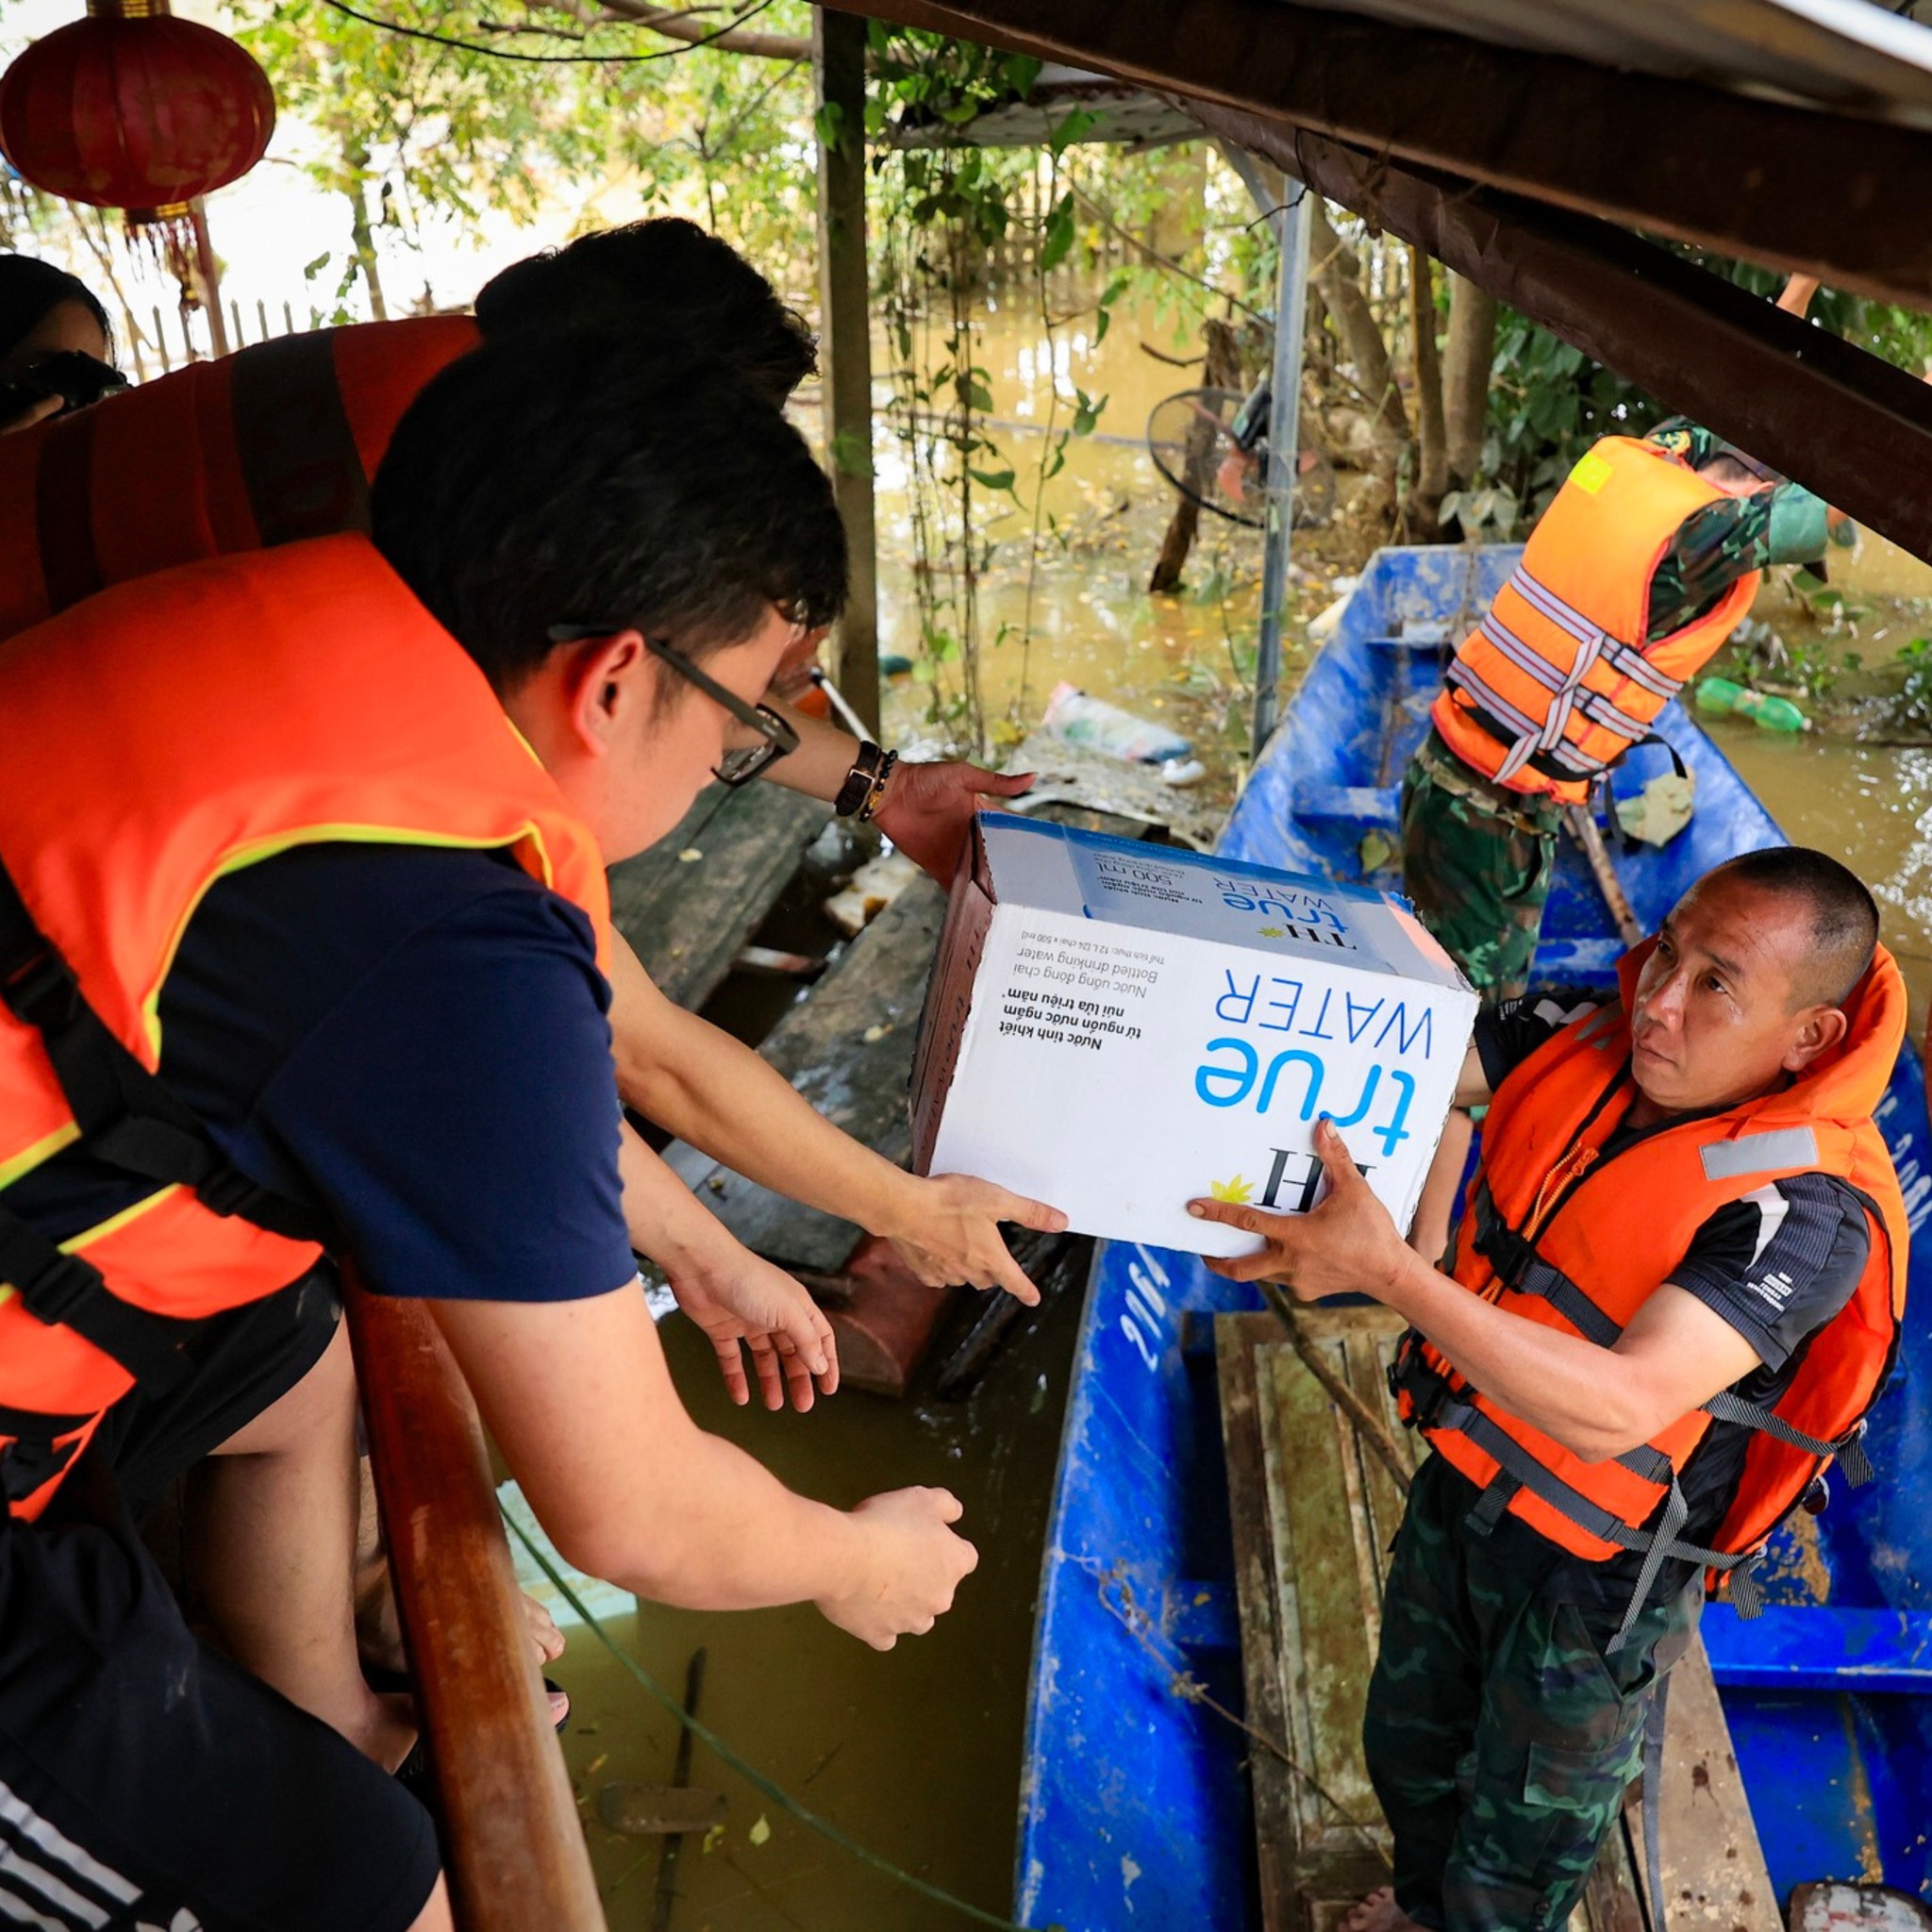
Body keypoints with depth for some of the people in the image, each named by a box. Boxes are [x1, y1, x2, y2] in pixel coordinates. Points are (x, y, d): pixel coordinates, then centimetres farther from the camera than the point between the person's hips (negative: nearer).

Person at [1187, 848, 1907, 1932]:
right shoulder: (1588, 1044, -14)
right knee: (1409, 1753, 32)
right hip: (1463, 1488, 6)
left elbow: (1619, 1408, -41)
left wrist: (1385, 1267, -49)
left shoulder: (1807, 1207, -33)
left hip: (1594, 1578, -6)